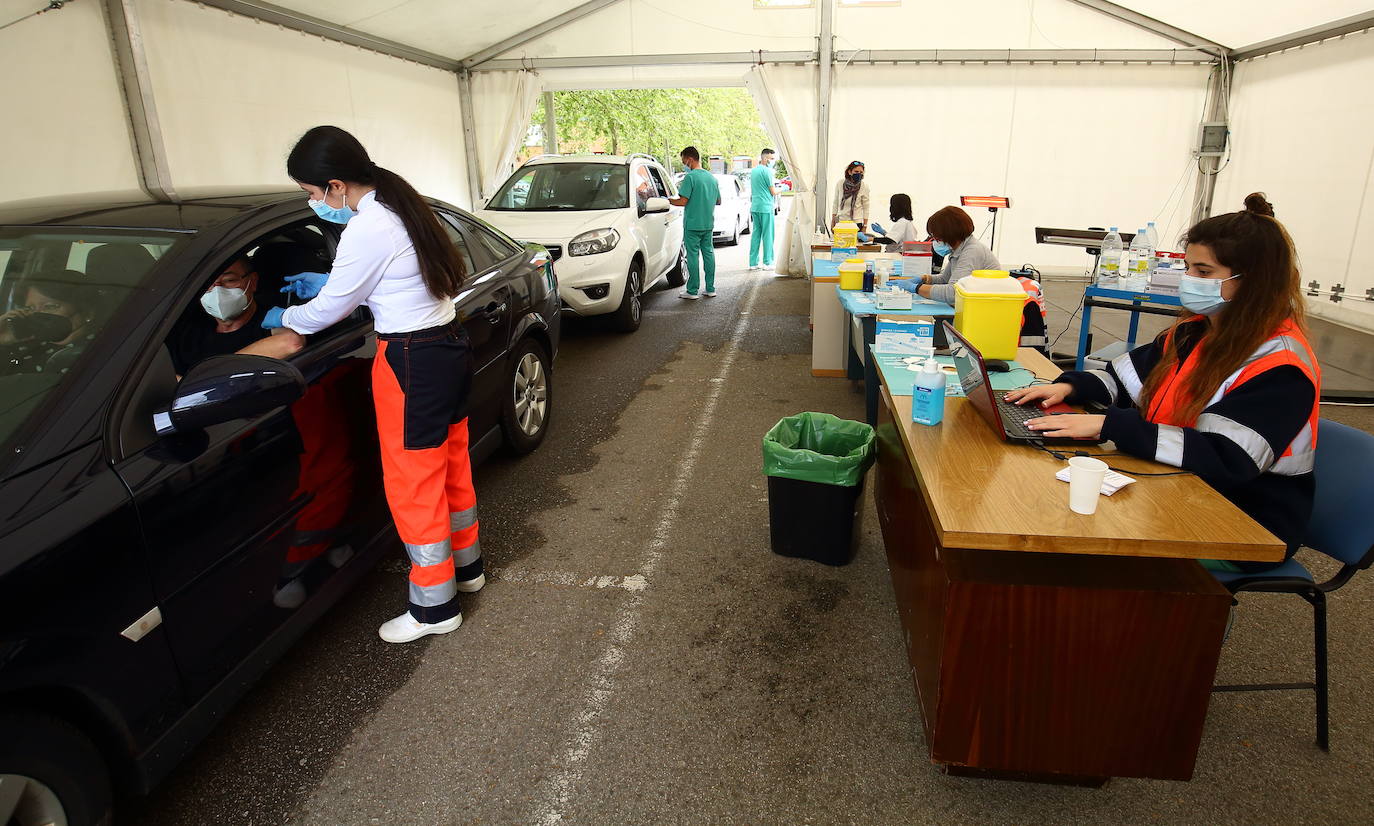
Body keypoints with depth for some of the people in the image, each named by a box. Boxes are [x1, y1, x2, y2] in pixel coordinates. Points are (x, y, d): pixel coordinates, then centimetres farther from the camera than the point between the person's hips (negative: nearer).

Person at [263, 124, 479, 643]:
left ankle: (434, 609, 17)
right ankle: (466, 566, 39)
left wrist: (282, 318, 12)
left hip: (412, 363, -10)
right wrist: (325, 284, 22)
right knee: (450, 465, 21)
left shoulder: (366, 230, -20)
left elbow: (329, 310, -8)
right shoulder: (401, 207, 8)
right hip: (449, 346, 10)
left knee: (413, 487, 3)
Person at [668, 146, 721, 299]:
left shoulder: (690, 177, -13)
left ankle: (692, 291, 0)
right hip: (708, 223, 7)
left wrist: (669, 201, -3)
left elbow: (683, 201, -18)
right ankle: (710, 289, 14)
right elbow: (718, 201, 18)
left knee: (693, 255, -3)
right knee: (709, 253, 11)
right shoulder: (712, 177, 11)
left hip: (693, 224, -7)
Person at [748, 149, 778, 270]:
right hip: (766, 207, -8)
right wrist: (778, 189, 10)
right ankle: (768, 262, 0)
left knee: (756, 233, 8)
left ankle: (753, 262, 7)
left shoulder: (753, 171, 15)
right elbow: (773, 192, -9)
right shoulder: (766, 171, -11)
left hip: (754, 207, 8)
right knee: (767, 234, -2)